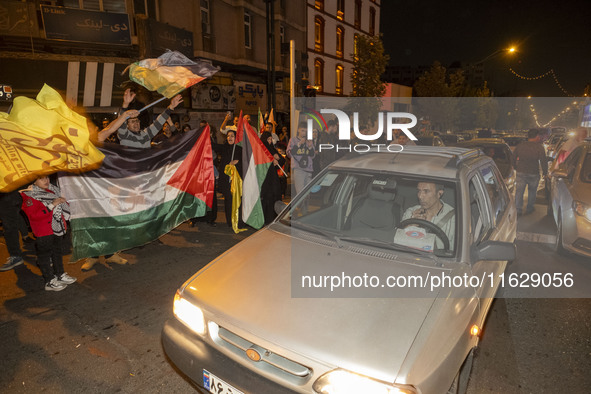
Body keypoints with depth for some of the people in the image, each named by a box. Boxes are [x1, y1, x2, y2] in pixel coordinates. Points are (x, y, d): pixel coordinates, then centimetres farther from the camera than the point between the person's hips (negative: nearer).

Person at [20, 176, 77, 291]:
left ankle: (60, 275, 33)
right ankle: (50, 282, 12)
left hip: (57, 228, 7)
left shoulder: (53, 190, 7)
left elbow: (62, 207, 23)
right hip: (44, 232, -7)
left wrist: (63, 202, 0)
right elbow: (34, 215, -23)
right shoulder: (29, 195, -14)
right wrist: (52, 205, -26)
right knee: (45, 255, 3)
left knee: (58, 252, 18)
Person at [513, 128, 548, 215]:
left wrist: (515, 167, 22)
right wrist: (545, 172, 2)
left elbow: (513, 157, 9)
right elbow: (544, 161, -11)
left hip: (520, 173, 2)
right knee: (532, 191, 17)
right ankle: (529, 208, 27)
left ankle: (518, 210, 3)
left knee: (519, 191, 5)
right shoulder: (539, 147, -10)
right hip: (533, 174, -2)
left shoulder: (520, 145, 2)